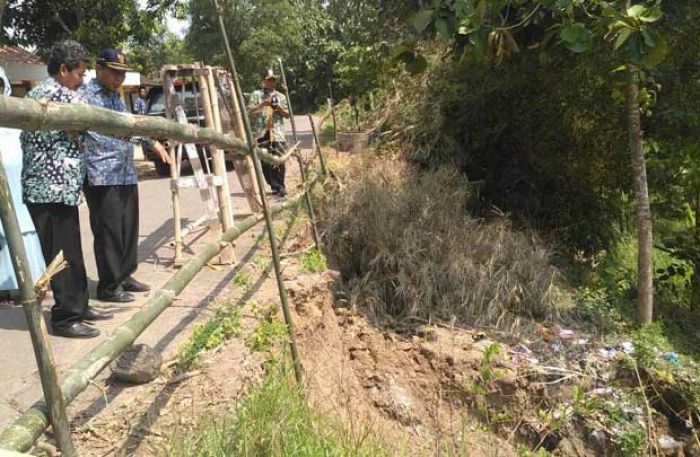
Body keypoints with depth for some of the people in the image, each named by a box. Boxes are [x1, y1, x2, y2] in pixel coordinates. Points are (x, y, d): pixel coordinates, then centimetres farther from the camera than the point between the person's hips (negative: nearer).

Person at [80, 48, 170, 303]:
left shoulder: (115, 97, 21)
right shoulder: (86, 95, -7)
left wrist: (152, 142, 30)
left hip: (126, 174, 9)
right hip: (102, 176, -9)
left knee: (128, 228, 13)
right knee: (109, 232, -4)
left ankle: (125, 276, 27)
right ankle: (108, 286, 7)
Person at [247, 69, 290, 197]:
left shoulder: (281, 96, 19)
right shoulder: (256, 94, 12)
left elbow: (287, 114, 16)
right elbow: (249, 112, 4)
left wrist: (278, 108, -2)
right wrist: (261, 105, -9)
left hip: (277, 133, 1)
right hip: (261, 132, -1)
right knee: (265, 161, -4)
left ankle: (279, 186, 0)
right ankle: (276, 186, 5)